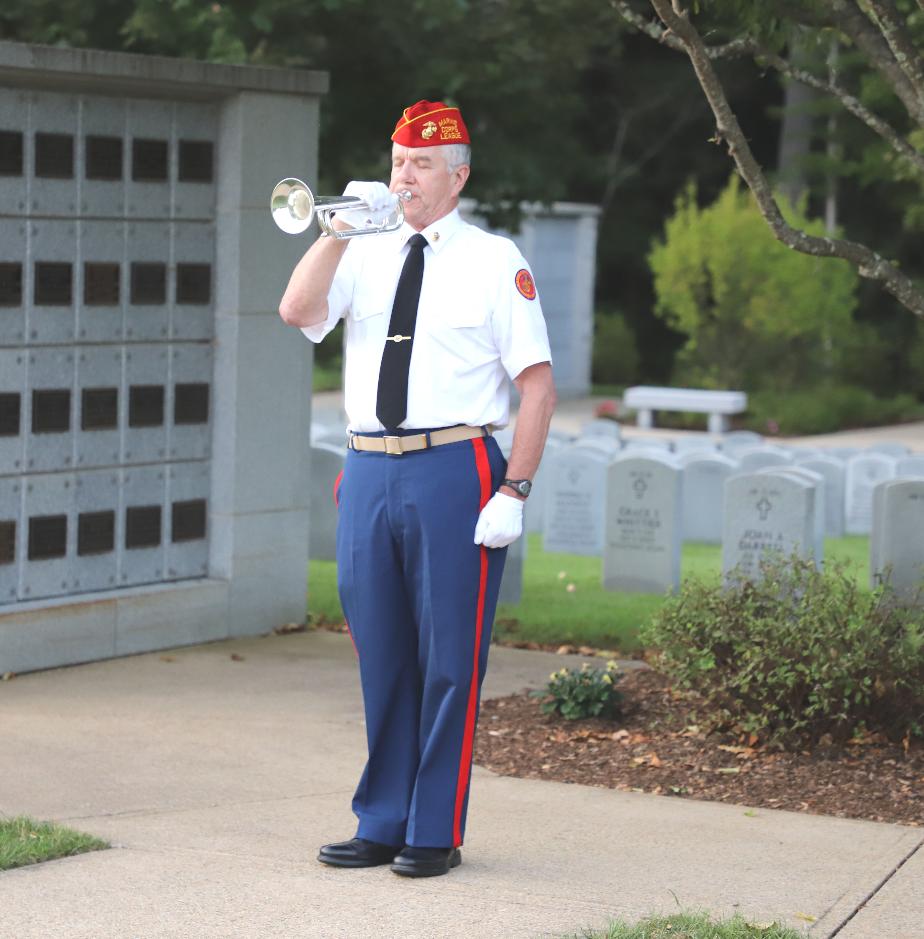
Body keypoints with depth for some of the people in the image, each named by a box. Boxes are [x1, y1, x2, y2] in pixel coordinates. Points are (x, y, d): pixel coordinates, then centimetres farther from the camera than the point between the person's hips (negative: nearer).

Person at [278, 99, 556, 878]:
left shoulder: (494, 261, 1)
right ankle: (381, 825, 19)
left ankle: (436, 834, 6)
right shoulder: (365, 256, 14)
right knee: (382, 656, 10)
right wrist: (343, 227, -10)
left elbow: (537, 384, -3)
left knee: (449, 658, -2)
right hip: (369, 471, 5)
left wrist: (514, 492, -12)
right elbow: (297, 310, -2)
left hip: (453, 471, -4)